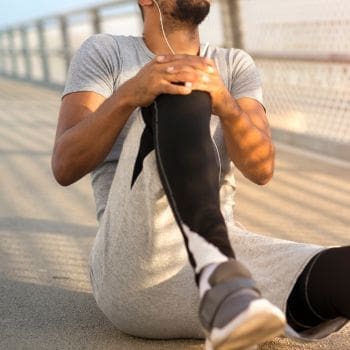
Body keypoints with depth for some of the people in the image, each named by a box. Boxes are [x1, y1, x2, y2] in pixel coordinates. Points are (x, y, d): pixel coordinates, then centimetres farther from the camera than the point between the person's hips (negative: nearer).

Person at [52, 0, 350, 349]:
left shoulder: (235, 65, 20)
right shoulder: (104, 52, 12)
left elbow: (261, 168, 2)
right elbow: (64, 168, -3)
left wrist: (224, 103, -20)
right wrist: (129, 94, -21)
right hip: (134, 270, -3)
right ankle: (223, 281, -50)